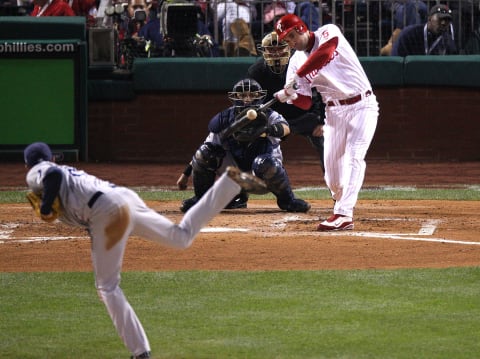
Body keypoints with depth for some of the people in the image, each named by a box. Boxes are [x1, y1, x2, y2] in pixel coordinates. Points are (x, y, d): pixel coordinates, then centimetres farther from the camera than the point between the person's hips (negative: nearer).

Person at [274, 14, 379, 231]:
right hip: (334, 112, 5)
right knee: (331, 163, 0)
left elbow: (324, 54, -32)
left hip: (362, 105, -5)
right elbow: (305, 103, 1)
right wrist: (290, 95, -21)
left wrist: (296, 77, -32)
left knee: (354, 158, -16)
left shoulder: (328, 33, -8)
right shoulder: (297, 61, 4)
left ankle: (344, 214, -23)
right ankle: (341, 200, 27)